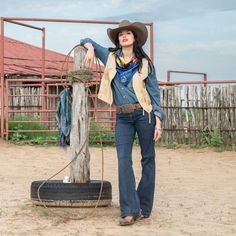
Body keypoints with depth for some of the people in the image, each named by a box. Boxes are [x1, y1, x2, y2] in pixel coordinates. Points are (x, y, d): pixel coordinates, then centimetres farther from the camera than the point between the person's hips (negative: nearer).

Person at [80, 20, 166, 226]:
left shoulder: (145, 63, 4)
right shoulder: (111, 57, 9)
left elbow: (155, 93, 3)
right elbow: (88, 41, 23)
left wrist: (158, 122, -6)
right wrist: (90, 49, -1)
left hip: (144, 114, -1)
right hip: (122, 117, 2)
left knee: (148, 159, 3)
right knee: (123, 160, -10)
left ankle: (144, 208, 11)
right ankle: (129, 210, -11)